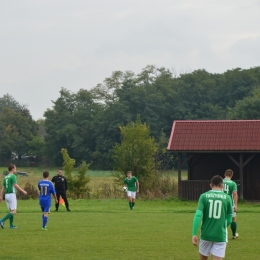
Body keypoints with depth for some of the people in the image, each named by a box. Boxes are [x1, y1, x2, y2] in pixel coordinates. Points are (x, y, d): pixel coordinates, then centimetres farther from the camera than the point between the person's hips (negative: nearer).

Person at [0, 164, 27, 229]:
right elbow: (15, 185, -19)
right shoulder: (13, 176, -10)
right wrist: (23, 191, -13)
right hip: (12, 195, -8)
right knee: (13, 212, -8)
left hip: (7, 195, 8)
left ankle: (11, 225, 13)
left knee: (11, 211, 15)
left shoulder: (6, 177, 14)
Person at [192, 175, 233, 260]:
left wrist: (194, 234, -9)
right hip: (220, 236, -1)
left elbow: (198, 215, -11)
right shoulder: (227, 198, -1)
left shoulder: (204, 196, -2)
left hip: (206, 234, 1)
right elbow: (229, 220, 5)